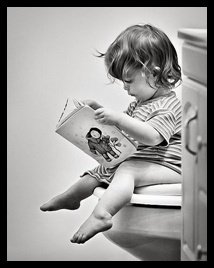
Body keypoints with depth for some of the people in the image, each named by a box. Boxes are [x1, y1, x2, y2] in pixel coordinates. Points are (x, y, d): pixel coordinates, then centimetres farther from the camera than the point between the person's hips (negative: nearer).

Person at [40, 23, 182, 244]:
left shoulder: (167, 106, -19)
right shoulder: (139, 103, 14)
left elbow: (152, 136, -34)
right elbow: (124, 125, 25)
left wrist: (118, 119, -40)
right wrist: (99, 110, 10)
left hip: (165, 166, -11)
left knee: (126, 171, -34)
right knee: (100, 170, 17)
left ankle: (100, 214, -51)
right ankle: (71, 196, 33)